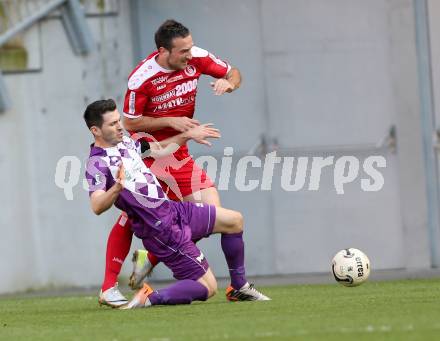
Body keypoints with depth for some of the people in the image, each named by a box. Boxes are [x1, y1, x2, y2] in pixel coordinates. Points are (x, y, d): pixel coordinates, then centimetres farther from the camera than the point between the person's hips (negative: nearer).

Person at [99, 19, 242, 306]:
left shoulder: (196, 58, -10)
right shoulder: (141, 78, -22)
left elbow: (234, 74, 5)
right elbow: (130, 123, -14)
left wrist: (228, 83, -19)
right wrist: (172, 121, -22)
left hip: (177, 153, 5)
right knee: (130, 217, -10)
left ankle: (150, 260, 5)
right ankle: (108, 287, 1)